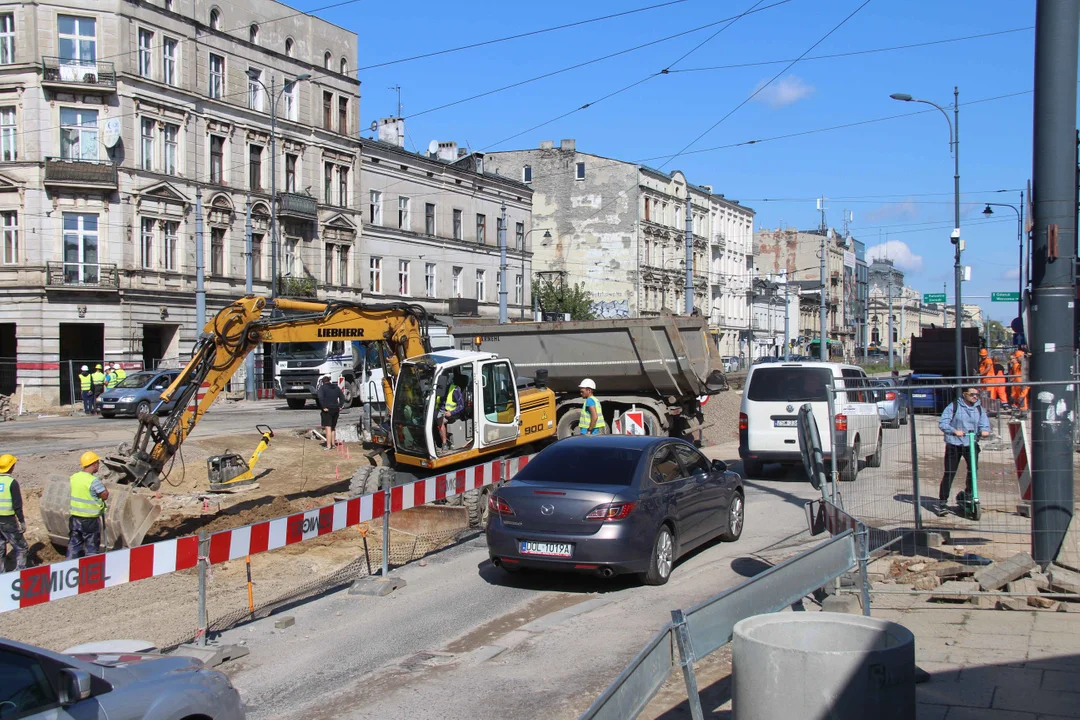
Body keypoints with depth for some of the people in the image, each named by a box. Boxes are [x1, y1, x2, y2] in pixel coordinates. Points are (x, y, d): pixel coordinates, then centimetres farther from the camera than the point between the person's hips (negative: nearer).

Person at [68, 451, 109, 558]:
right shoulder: (93, 481, -21)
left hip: (75, 517, 6)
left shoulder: (74, 477, 2)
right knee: (91, 547, 7)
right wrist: (103, 486, 4)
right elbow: (105, 495, -15)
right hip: (90, 520, -6)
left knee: (73, 545, 16)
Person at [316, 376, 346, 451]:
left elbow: (320, 397, -19)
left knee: (328, 428, -10)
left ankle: (328, 446, -16)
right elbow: (342, 396, 12)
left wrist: (324, 407, -18)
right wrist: (340, 406, 8)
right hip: (335, 410, 6)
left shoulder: (322, 387, -4)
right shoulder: (336, 387, 14)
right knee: (332, 428, 19)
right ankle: (333, 444, 25)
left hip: (327, 410, -6)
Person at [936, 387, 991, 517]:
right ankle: (942, 502, 3)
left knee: (973, 468, -18)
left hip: (971, 444, 3)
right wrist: (954, 431, -21)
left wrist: (984, 431, -19)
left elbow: (984, 424, 4)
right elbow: (942, 423, -6)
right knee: (949, 473, -4)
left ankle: (969, 495, 4)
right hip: (954, 444, -3)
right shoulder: (954, 406, -1)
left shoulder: (979, 409, 10)